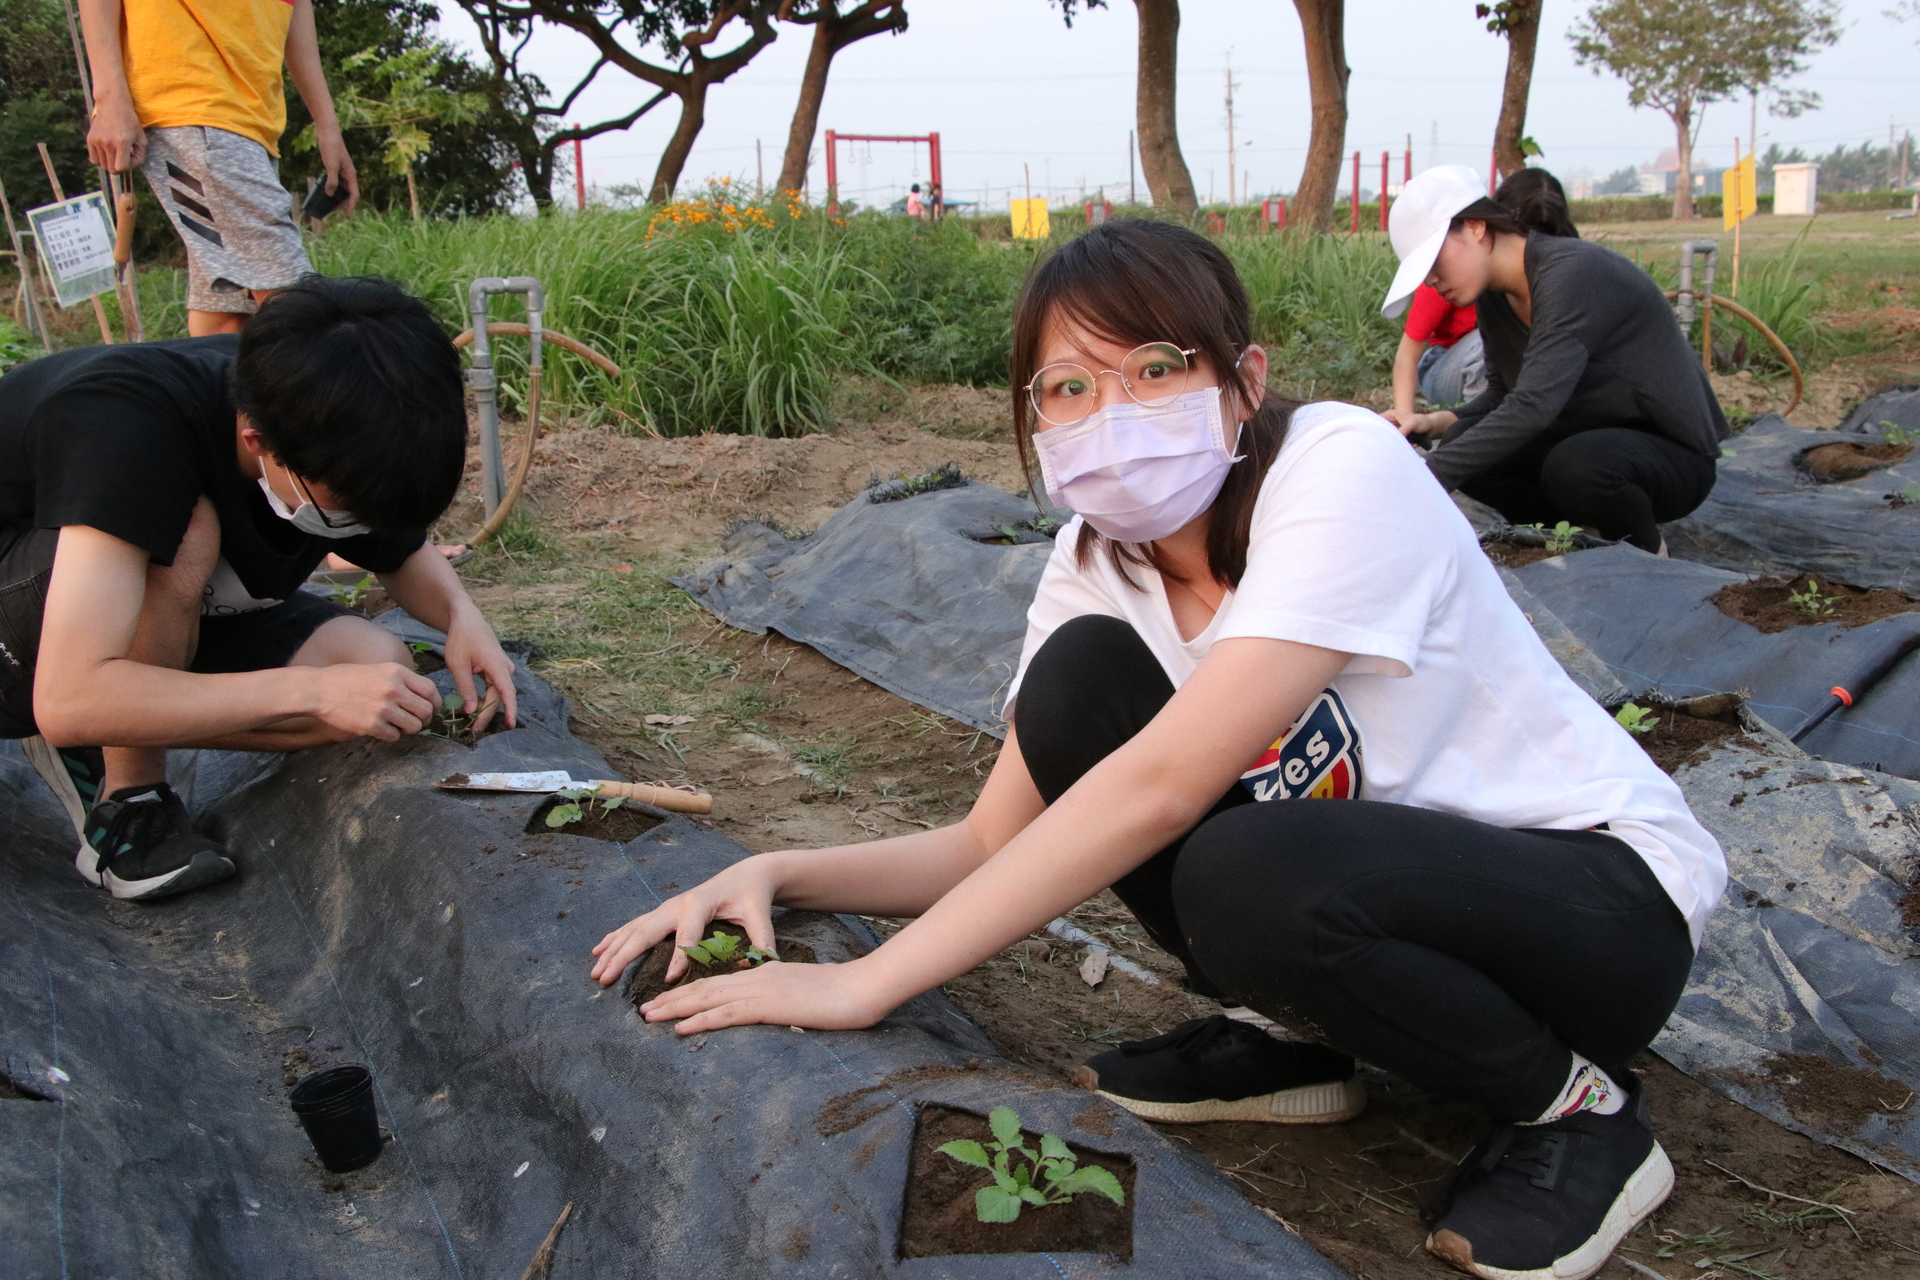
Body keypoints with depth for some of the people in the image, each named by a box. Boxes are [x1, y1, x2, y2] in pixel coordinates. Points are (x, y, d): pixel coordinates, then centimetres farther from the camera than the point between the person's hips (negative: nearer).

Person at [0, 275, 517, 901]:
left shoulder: (336, 437, -18)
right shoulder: (127, 424, -38)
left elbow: (402, 552, 4)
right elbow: (69, 701, -45)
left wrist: (461, 614, -19)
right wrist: (313, 692, -43)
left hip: (173, 619, 6)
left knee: (376, 667, -17)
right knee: (187, 536, -36)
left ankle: (95, 750, 0)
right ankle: (127, 798, -13)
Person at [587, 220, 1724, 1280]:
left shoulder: (1344, 469, -26)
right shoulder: (1097, 564, -5)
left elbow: (1161, 785, -34)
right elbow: (993, 846, -5)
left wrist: (865, 982, -33)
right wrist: (780, 874, -22)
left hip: (1608, 893, -5)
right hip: (1366, 867, 6)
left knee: (1251, 881, -36)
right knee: (1080, 676, -14)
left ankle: (1576, 1106, -7)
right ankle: (1282, 1036, 3)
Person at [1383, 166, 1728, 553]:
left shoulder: (1572, 272, -26)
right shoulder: (1494, 296, 0)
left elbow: (1532, 407, -37)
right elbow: (1503, 396, 10)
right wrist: (1435, 422, -11)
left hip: (1673, 450, -8)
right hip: (1588, 439, 8)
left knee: (1574, 467, -37)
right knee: (1464, 444, -11)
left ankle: (1648, 552, -6)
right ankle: (1589, 534, 6)